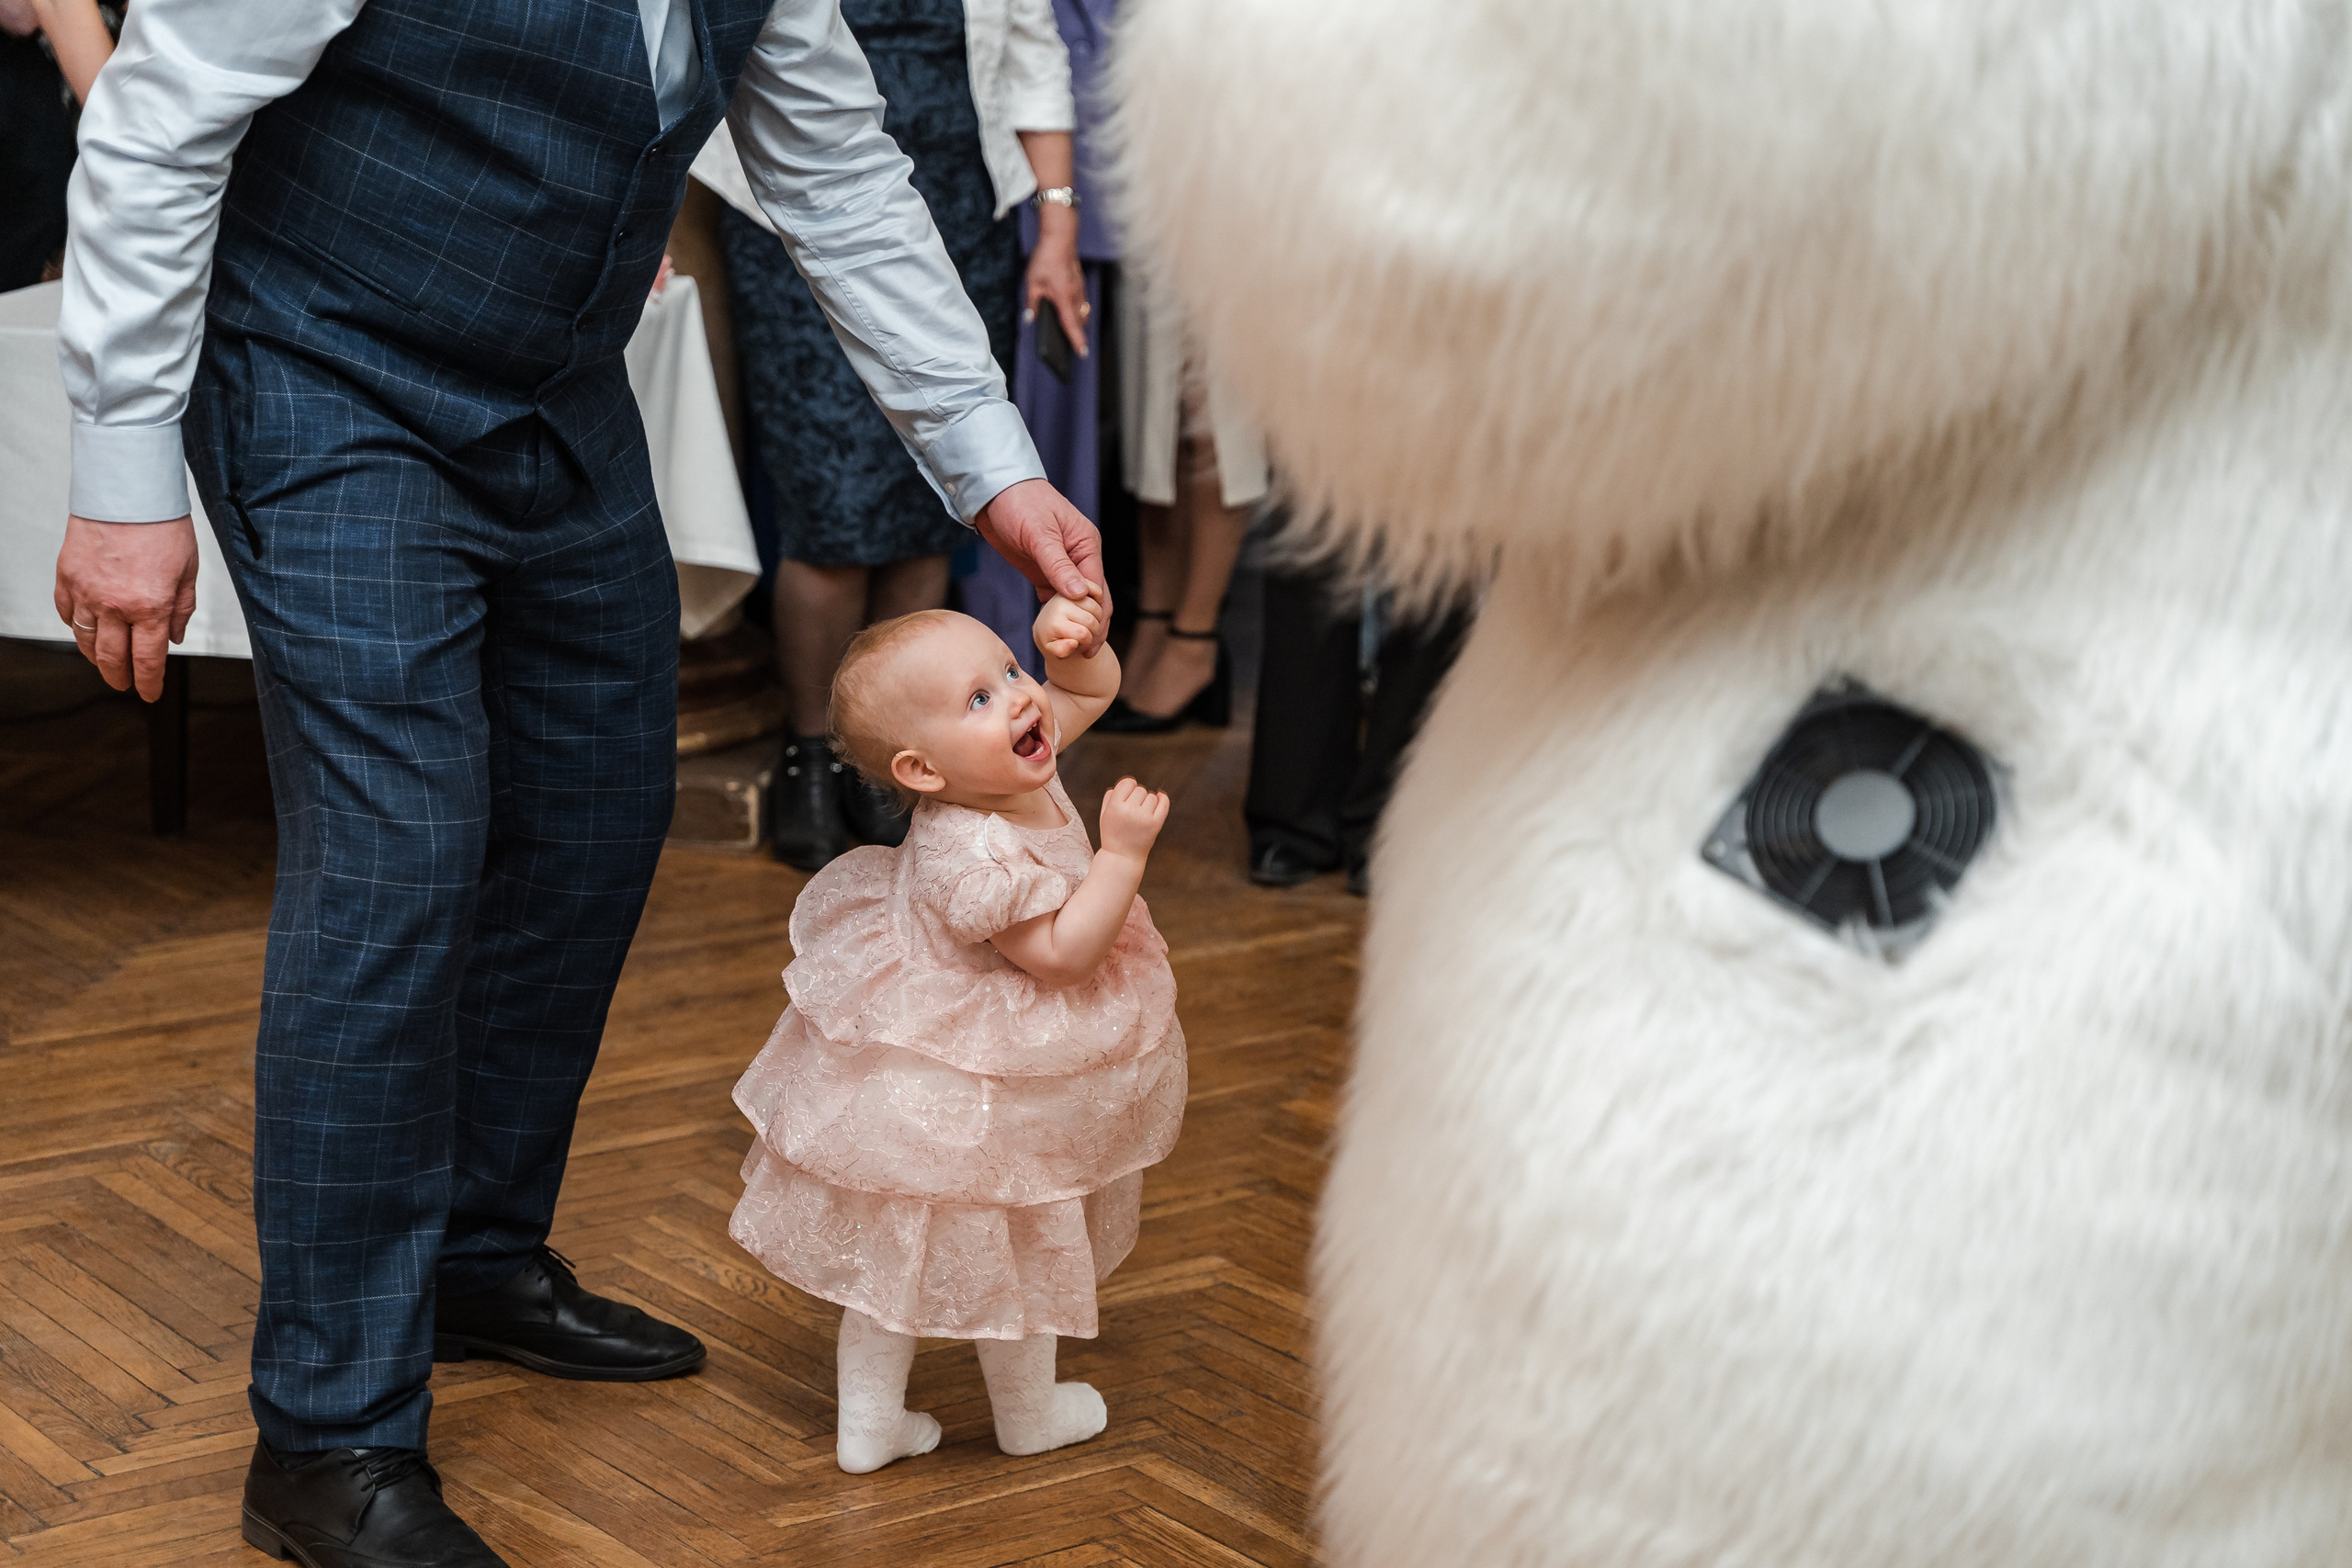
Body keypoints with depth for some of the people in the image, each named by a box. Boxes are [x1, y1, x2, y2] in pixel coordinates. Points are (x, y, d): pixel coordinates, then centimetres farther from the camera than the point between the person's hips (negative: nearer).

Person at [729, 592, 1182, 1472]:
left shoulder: (1020, 762, -9)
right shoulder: (974, 855, -35)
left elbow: (1091, 689, 6)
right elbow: (1063, 955, -31)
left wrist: (1071, 640, -16)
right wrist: (1123, 851, -32)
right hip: (970, 1105, -9)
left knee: (897, 1246, 19)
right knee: (1010, 1255, 16)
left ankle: (868, 1423, 33)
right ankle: (1030, 1414, 40)